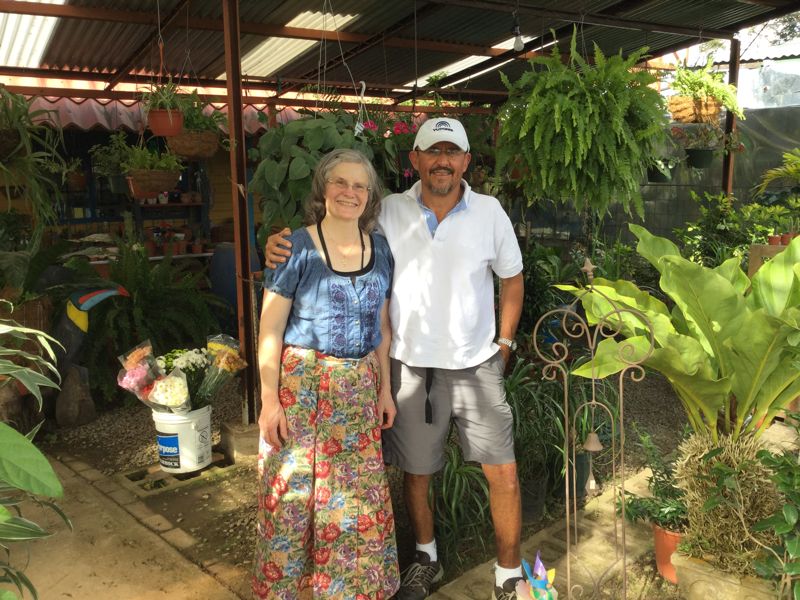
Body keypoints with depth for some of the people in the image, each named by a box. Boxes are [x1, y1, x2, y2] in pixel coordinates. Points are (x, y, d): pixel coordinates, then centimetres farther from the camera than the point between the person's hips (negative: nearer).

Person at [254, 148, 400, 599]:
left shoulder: (380, 248, 5)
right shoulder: (298, 247, -8)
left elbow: (382, 326, 11)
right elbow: (270, 330, -9)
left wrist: (385, 388, 10)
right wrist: (270, 400, -12)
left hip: (358, 388, 4)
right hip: (302, 383, -4)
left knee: (359, 494, 10)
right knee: (295, 492, 6)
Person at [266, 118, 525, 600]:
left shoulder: (489, 211, -2)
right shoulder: (389, 213, -3)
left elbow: (512, 278, 9)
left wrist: (505, 343, 5)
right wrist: (283, 246, -17)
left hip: (476, 365, 0)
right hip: (410, 366, 1)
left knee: (503, 474, 2)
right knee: (415, 470, 15)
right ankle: (426, 559, 41)